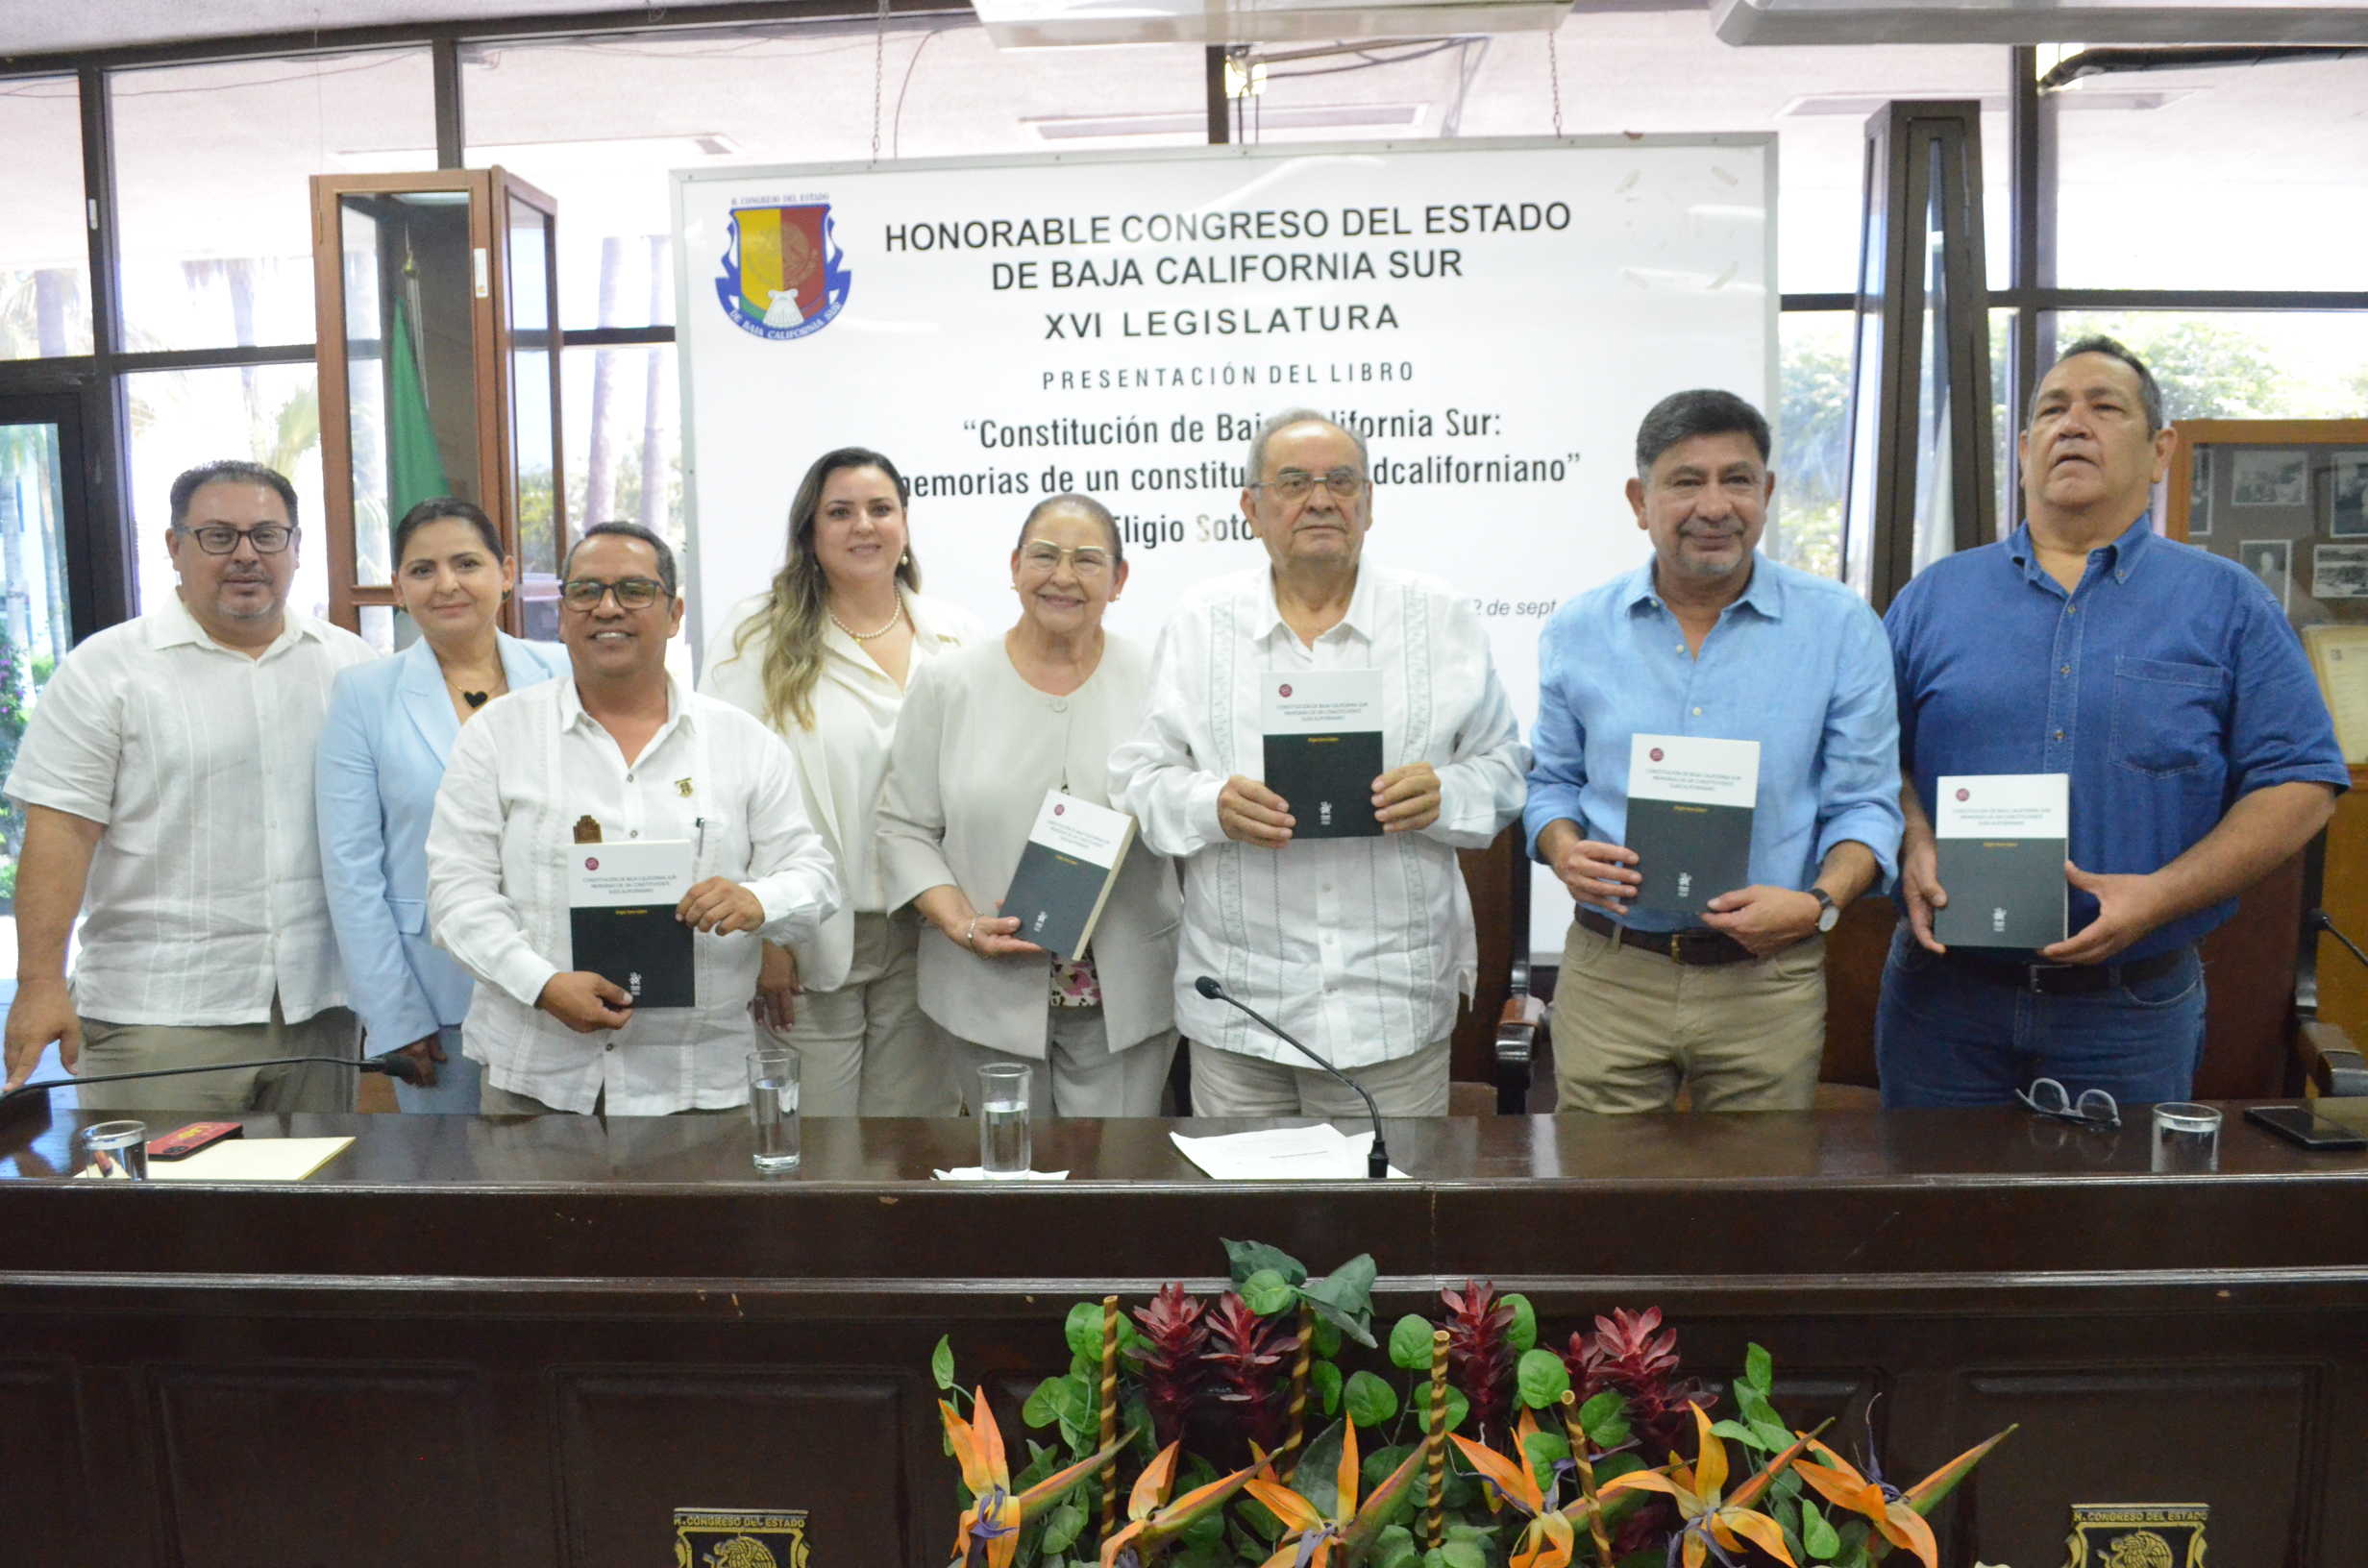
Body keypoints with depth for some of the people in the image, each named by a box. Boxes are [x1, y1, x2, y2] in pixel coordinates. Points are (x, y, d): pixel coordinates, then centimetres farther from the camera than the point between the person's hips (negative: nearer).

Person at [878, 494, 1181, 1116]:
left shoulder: (1155, 682, 2)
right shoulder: (945, 684, 1)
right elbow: (904, 828, 2)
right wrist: (962, 924, -12)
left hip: (1123, 999, 0)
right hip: (991, 993, 0)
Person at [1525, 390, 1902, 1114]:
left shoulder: (1840, 626, 0)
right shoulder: (1577, 630, 5)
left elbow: (1865, 802, 0)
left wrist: (1820, 903, -17)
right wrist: (1565, 851, -8)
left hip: (1767, 980, 0)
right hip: (1608, 973, 1)